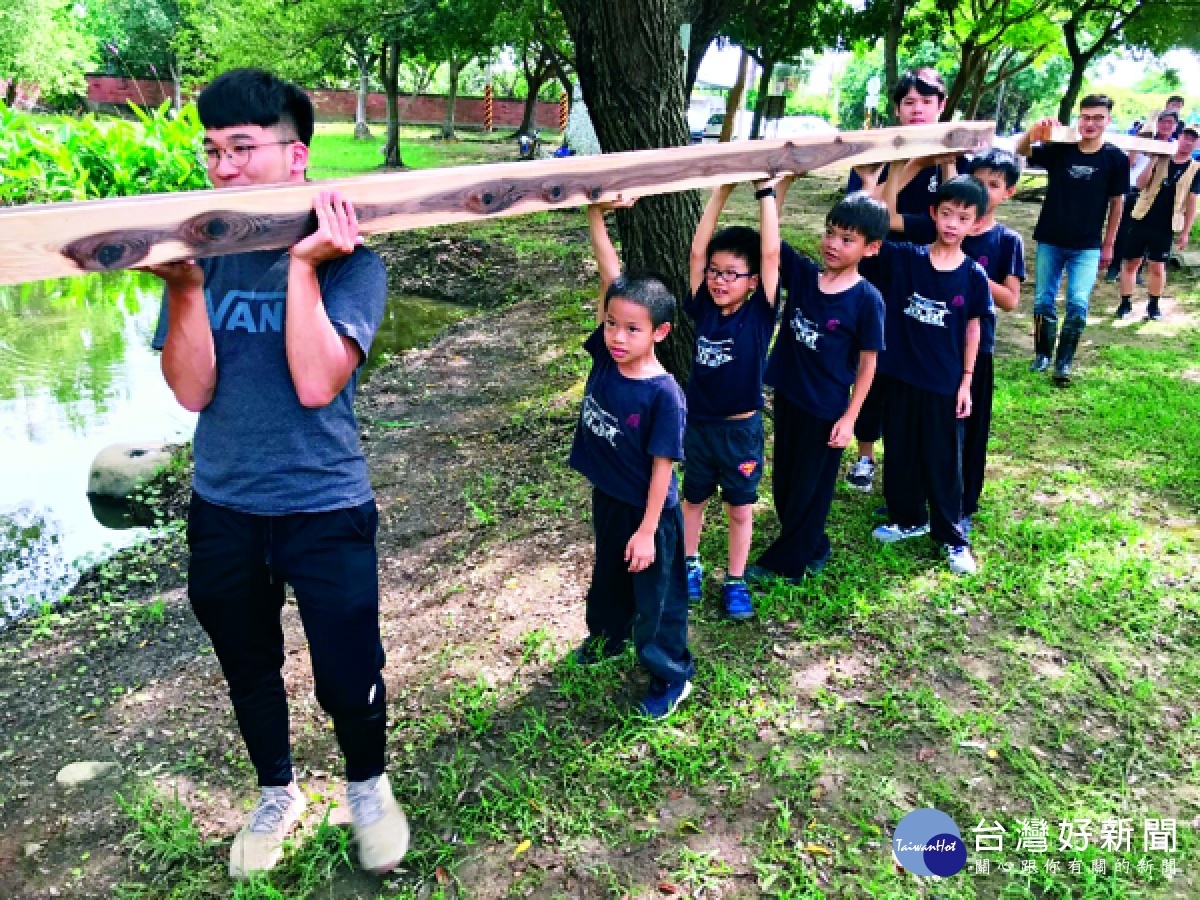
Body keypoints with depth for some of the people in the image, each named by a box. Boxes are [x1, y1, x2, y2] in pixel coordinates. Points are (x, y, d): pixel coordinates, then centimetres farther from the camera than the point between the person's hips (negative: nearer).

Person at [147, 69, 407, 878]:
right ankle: (277, 795, 48)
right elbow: (192, 391, -11)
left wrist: (303, 265, -27)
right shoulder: (201, 253, -3)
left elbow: (317, 384, -25)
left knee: (349, 682, 4)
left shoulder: (348, 262, -13)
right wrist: (185, 286, -24)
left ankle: (369, 787, 37)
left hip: (326, 509, -4)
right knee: (249, 673, 21)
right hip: (222, 510, 4)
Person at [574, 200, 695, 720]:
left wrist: (647, 530, -17)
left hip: (648, 511, -6)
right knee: (608, 575, 29)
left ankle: (672, 676, 31)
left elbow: (662, 466, -21)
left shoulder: (663, 394, -27)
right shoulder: (604, 356, -12)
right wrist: (595, 216, -20)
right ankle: (608, 635, 55)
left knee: (657, 595, 11)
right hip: (606, 498, 7)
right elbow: (610, 277, -16)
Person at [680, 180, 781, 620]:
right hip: (698, 424, 3)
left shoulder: (760, 313, -13)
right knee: (693, 499, 19)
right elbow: (697, 250, -10)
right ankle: (690, 566, 39)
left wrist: (766, 191, -18)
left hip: (742, 429, -2)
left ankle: (735, 583, 27)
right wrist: (722, 190, -12)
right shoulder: (703, 308, -6)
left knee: (740, 508, 12)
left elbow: (771, 254, -20)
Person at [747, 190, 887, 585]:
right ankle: (811, 547, 39)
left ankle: (786, 559, 26)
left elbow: (867, 362, -9)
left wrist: (849, 417, -10)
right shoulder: (801, 272, -3)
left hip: (827, 407, -5)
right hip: (787, 395, 5)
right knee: (784, 480, 18)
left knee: (810, 485, 10)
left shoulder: (867, 299, -14)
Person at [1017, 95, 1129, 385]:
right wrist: (1035, 130, -37)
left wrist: (1108, 244, 6)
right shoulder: (1059, 150, -3)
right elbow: (1022, 150, -15)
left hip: (1087, 247, -1)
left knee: (1078, 305, -11)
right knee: (1043, 303, 7)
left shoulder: (1116, 158, -4)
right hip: (1050, 242, 1)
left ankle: (1063, 363, 0)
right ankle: (1043, 356, 24)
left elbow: (1116, 203, 3)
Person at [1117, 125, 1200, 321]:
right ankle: (1125, 303, 13)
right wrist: (1154, 162, -15)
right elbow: (1140, 185, -5)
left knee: (1158, 266, 3)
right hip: (1142, 219, 1)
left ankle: (1153, 305, 16)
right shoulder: (1161, 160, 4)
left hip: (1166, 226, -1)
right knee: (1130, 262, 2)